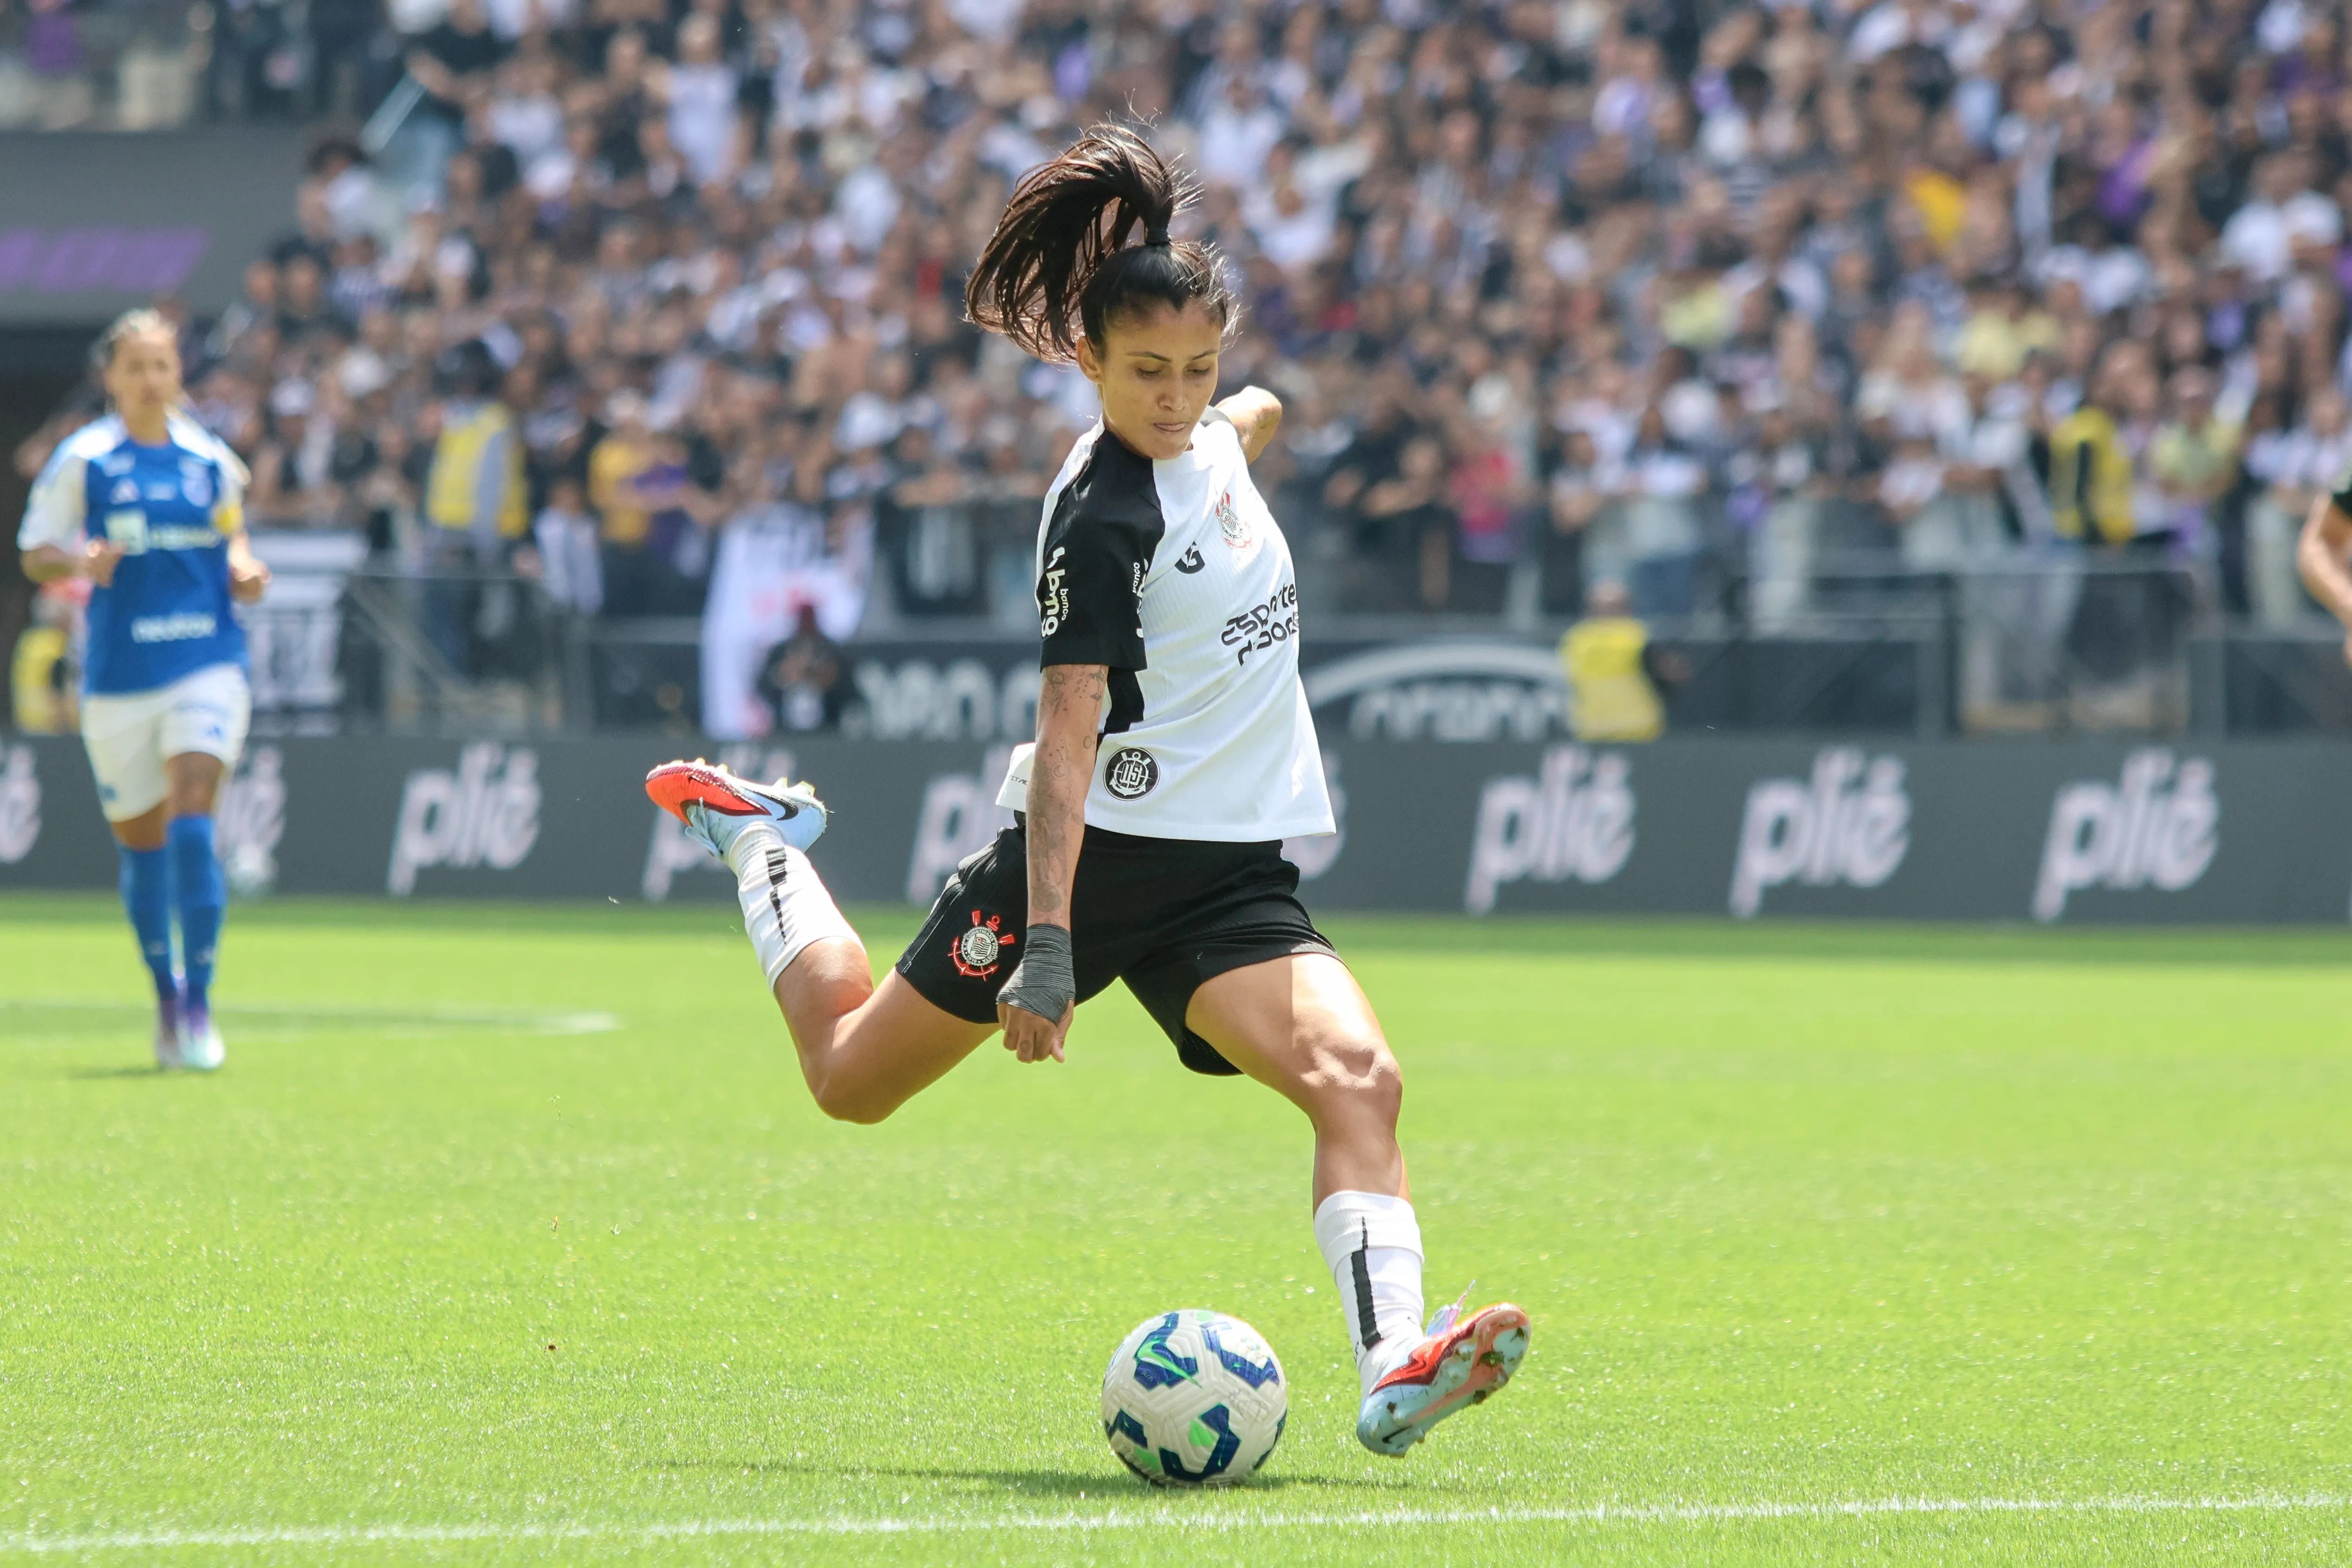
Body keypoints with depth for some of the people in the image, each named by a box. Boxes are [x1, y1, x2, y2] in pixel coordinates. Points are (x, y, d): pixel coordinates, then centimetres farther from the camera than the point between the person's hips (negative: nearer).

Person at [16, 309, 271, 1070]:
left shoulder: (210, 459, 6)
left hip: (207, 664, 0)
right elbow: (35, 555, 1)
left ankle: (199, 1003, -11)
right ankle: (166, 994, 29)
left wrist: (243, 570, 0)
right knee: (142, 843, 7)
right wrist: (78, 562, -20)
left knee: (192, 823, -16)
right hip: (119, 677, 0)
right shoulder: (82, 460, -1)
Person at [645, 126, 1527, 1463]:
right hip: (1101, 853, -6)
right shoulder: (1104, 520, -21)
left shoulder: (1206, 438, 2)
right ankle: (762, 840, 40)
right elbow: (1068, 738, -27)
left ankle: (1395, 1369, -37)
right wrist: (1050, 943, -32)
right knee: (853, 1077, 12)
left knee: (1358, 1078, -21)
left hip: (1232, 875, 6)